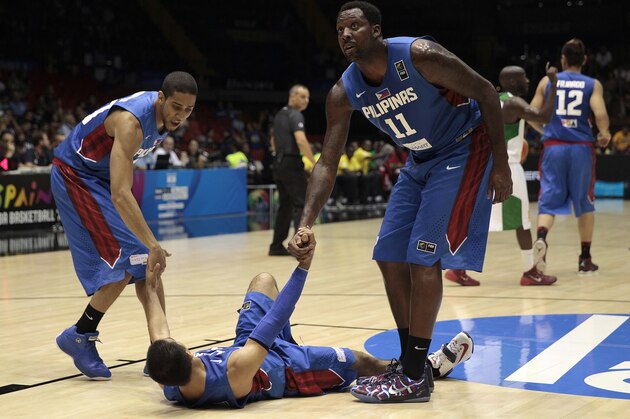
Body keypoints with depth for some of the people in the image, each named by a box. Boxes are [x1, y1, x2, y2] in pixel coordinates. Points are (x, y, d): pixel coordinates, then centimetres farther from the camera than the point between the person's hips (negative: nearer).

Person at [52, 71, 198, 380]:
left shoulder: (164, 114, -6)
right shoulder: (132, 121, -33)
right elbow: (119, 195, -41)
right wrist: (153, 245, -45)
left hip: (103, 176, 8)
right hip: (74, 176, -8)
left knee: (145, 264, 1)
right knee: (124, 263, -17)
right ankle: (79, 338, -2)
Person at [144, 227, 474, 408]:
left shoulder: (168, 384, -31)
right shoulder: (236, 372, -47)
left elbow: (159, 335, -11)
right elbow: (276, 320, -41)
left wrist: (151, 290, 2)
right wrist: (304, 265, -38)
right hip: (290, 368, -5)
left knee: (264, 281, 16)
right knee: (360, 362, 14)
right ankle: (432, 367, 41)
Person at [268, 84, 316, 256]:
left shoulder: (279, 115, 17)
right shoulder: (295, 115, -11)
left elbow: (273, 141, 25)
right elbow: (301, 141, -25)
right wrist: (315, 163, -22)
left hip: (279, 163, 9)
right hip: (291, 163, -9)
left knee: (285, 205, 14)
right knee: (301, 204, -8)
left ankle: (277, 245, 15)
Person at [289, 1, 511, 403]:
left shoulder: (420, 56, -27)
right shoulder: (344, 94, -10)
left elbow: (485, 91, -18)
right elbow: (327, 164, -7)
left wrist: (501, 164, -18)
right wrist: (305, 224, -20)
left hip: (464, 152, -7)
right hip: (421, 160, 7)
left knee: (423, 258, -14)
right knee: (390, 258, 3)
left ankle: (413, 380, -8)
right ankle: (412, 364, 14)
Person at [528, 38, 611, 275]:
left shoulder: (547, 82, 6)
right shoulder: (593, 84, 2)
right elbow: (600, 115, -12)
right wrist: (604, 134, 8)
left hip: (553, 147, 0)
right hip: (581, 148, 0)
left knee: (549, 200, 2)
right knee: (584, 203, 13)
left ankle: (541, 237, -28)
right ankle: (585, 259, 18)